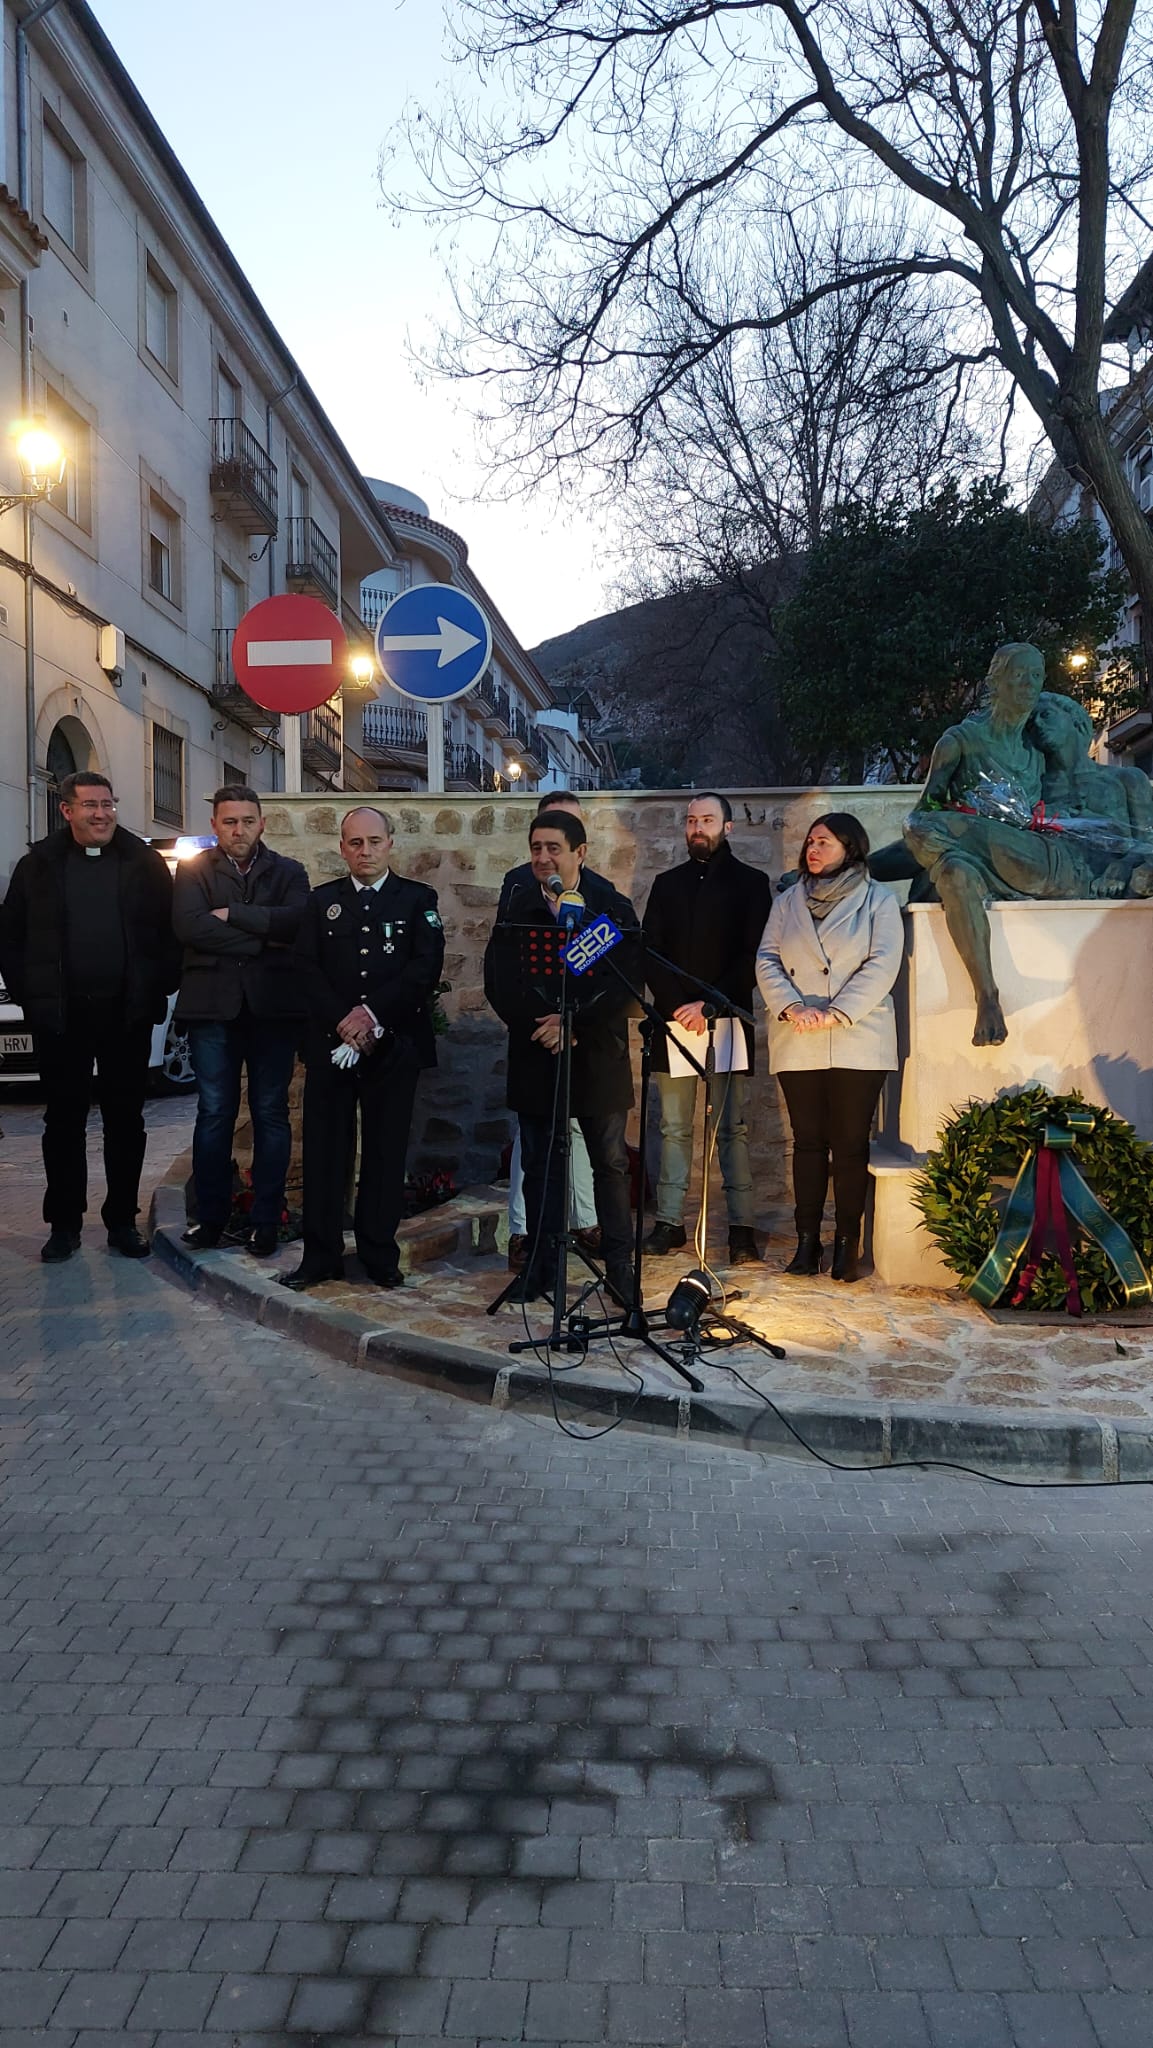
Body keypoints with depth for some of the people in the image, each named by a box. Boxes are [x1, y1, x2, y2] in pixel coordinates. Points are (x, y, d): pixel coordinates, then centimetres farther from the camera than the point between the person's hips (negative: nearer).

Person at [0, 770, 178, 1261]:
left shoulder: (145, 863, 3)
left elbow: (170, 933, 4)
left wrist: (158, 989, -3)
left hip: (127, 1015, 0)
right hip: (60, 1018, 0)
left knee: (126, 1122, 6)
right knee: (64, 1122, 7)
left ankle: (122, 1222, 16)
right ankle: (64, 1225, 16)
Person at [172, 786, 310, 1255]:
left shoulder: (288, 872, 9)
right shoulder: (193, 870, 7)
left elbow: (297, 921, -11)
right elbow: (189, 926, -11)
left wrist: (231, 914, -12)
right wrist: (263, 938, -10)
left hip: (273, 1007, 0)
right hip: (212, 1006, 0)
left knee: (271, 1114, 4)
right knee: (214, 1113, 5)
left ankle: (266, 1220, 11)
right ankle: (211, 1216, 15)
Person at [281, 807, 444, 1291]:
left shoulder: (418, 899, 7)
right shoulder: (321, 901, 12)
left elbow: (426, 967, -5)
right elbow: (307, 969, 3)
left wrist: (371, 1013, -13)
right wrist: (343, 1022, -11)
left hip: (394, 1043, -1)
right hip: (330, 1041, 1)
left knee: (387, 1151, 3)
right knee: (325, 1151, 3)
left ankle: (380, 1256, 12)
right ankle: (321, 1256, 11)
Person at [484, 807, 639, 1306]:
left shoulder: (613, 908, -2)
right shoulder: (517, 907, 3)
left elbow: (625, 984, -8)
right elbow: (498, 983, -1)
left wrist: (574, 1023, -15)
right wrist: (542, 1025, -12)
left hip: (598, 1054, -2)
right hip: (535, 1054, 2)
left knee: (610, 1162, 4)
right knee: (539, 1162, 8)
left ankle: (619, 1266, 13)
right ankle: (538, 1265, 17)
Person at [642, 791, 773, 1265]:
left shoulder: (750, 882, 5)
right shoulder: (668, 883, 15)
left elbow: (753, 957, -3)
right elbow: (651, 954, 7)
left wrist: (709, 1004, -12)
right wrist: (677, 1006, -7)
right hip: (674, 1021, 3)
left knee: (732, 1129, -2)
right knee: (673, 1128, 5)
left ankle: (742, 1227, -1)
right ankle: (669, 1223, 9)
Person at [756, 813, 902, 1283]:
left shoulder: (878, 901, 3)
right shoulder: (788, 902, 14)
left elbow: (882, 966, -7)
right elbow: (768, 961, 6)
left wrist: (835, 1013, -16)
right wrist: (791, 1007, -12)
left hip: (858, 1042, -3)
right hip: (797, 1045, 3)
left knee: (851, 1143, 0)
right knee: (808, 1141, 5)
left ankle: (847, 1243, 7)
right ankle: (807, 1240, 10)